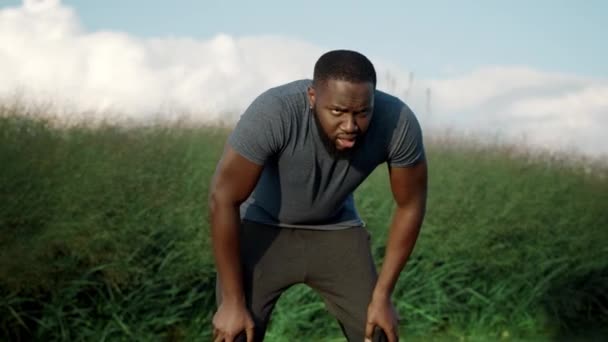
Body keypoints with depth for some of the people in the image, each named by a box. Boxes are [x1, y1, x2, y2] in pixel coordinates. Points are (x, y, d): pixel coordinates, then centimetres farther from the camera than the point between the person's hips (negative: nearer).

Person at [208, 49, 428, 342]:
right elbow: (223, 198, -27)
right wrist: (233, 301, -22)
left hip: (336, 230, 3)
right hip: (262, 226, -3)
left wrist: (382, 295, -9)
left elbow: (410, 205, -11)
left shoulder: (398, 122, -27)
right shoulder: (273, 113, -36)